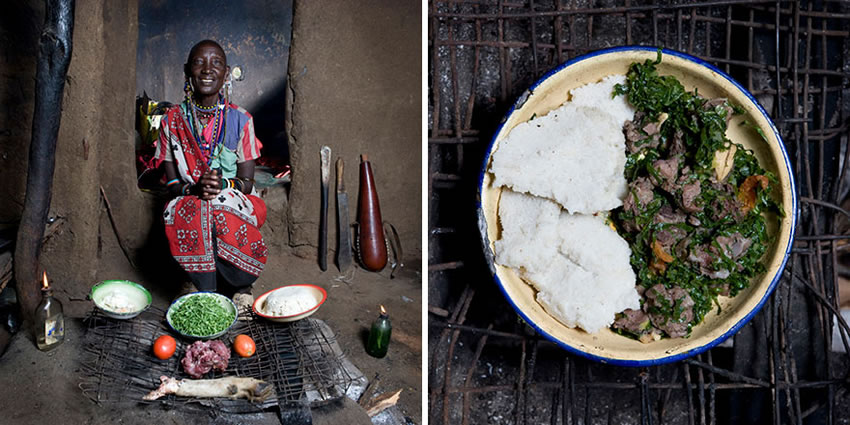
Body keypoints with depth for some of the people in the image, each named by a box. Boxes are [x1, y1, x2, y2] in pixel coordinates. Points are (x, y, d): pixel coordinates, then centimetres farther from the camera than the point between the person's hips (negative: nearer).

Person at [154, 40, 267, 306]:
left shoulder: (240, 120, -1)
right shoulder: (172, 121, 1)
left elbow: (247, 182, -1)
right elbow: (172, 184, 1)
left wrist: (224, 185, -23)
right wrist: (195, 189, -22)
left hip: (234, 203, 0)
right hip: (188, 203, 1)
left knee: (222, 214, -35)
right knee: (196, 215, -35)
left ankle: (240, 287, -12)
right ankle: (204, 287, -17)